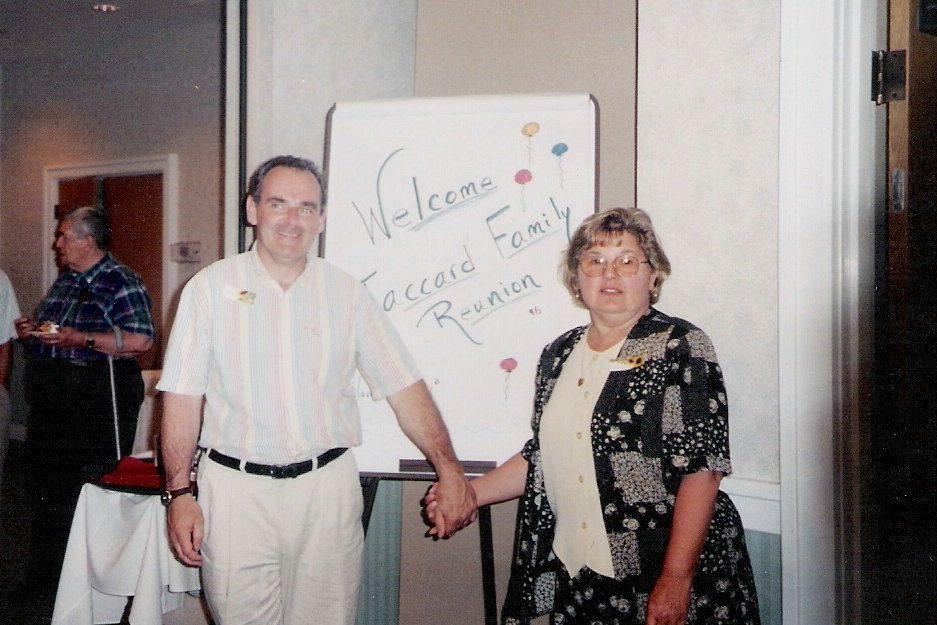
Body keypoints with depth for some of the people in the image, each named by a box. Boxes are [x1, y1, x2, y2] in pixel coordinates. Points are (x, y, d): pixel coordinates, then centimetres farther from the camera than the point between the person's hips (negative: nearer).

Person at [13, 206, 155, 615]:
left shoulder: (120, 282, -11)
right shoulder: (65, 281, 15)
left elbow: (141, 340, -21)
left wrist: (81, 340, -24)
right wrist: (32, 330, 6)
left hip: (97, 405, -9)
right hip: (51, 404, 9)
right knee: (48, 493, 16)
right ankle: (44, 585, 31)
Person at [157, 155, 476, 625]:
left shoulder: (347, 294, 4)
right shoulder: (210, 288, 0)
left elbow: (404, 388, 2)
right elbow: (183, 397, -1)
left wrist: (450, 471, -6)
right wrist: (179, 493, -6)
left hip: (328, 486, 1)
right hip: (236, 487, -1)